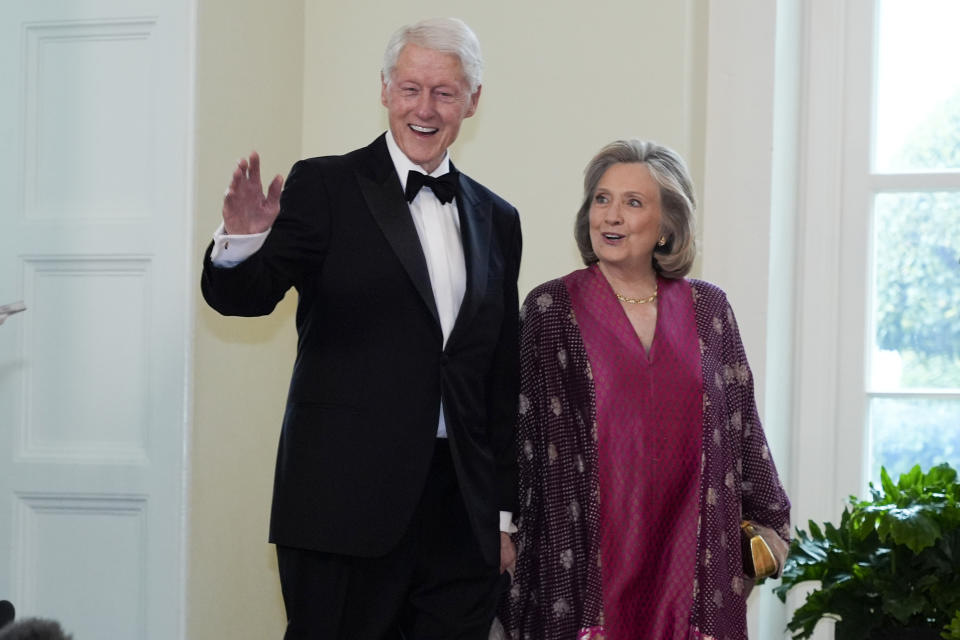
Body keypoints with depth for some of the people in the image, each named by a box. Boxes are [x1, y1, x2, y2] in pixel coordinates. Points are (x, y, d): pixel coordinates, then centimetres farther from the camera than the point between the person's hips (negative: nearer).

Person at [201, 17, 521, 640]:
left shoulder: (497, 220, 14)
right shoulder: (324, 187, 1)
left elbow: (504, 382, 16)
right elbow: (242, 296, -10)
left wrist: (505, 517, 14)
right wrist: (241, 241, -33)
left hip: (462, 518, 4)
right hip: (347, 506, -4)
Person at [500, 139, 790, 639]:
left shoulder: (707, 309, 8)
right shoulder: (551, 309, 0)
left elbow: (740, 422, 12)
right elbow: (526, 431, -1)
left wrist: (766, 521, 14)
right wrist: (507, 535, -5)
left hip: (686, 551, 2)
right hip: (587, 549, -2)